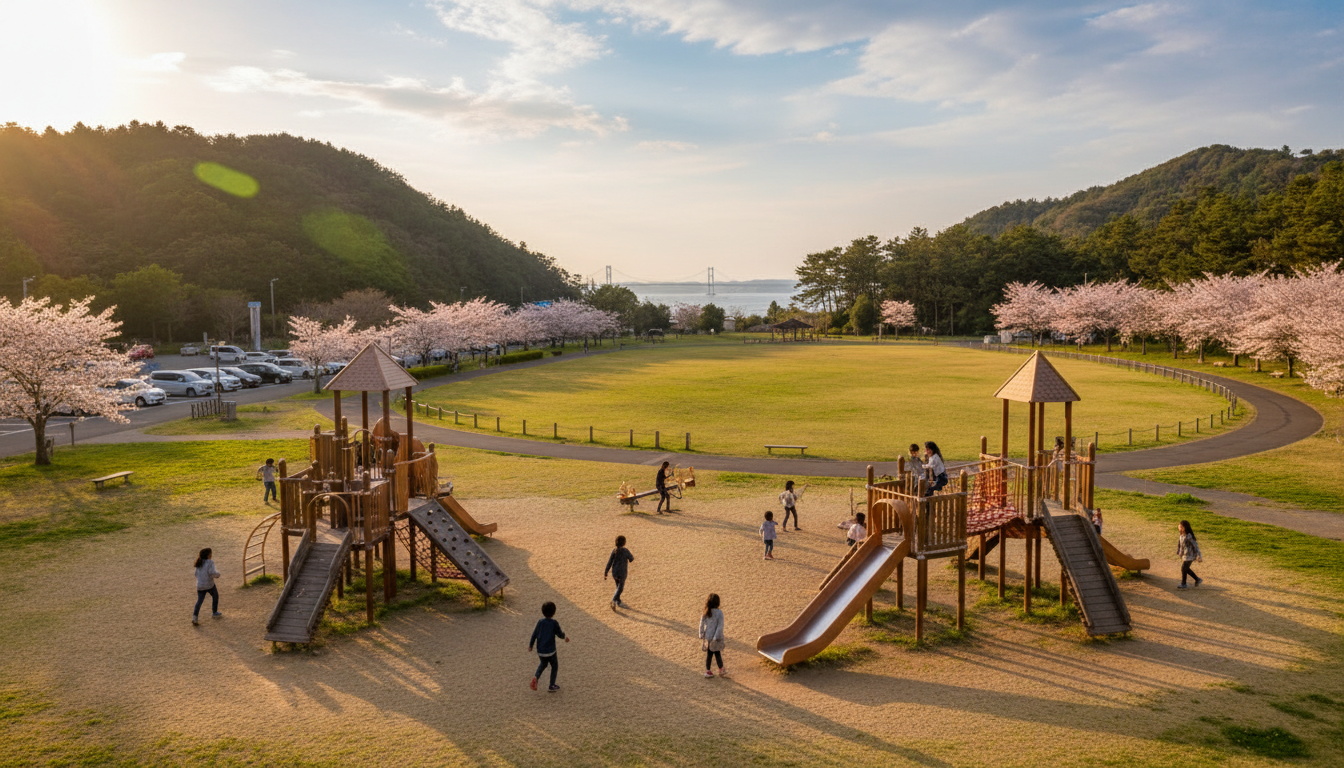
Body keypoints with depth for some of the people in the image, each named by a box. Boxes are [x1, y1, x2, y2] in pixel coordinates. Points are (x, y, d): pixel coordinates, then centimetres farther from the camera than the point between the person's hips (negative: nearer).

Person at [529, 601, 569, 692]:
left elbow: (534, 634, 3)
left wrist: (530, 645, 17)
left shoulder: (540, 622, -2)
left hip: (540, 651, 4)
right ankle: (552, 686, 21)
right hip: (550, 651, -4)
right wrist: (564, 637, 17)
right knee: (554, 666, 17)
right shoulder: (554, 623, -13)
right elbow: (560, 635, -6)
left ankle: (536, 677, 6)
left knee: (543, 664, 29)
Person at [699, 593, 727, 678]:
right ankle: (721, 670, 24)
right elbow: (720, 626, -17)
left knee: (708, 653, 14)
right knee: (717, 653, 10)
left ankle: (707, 671, 20)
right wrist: (717, 637, -13)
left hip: (707, 636, 4)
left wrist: (701, 635, 11)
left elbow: (702, 624, 2)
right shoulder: (719, 613, -16)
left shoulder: (705, 612, -3)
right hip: (715, 637, -4)